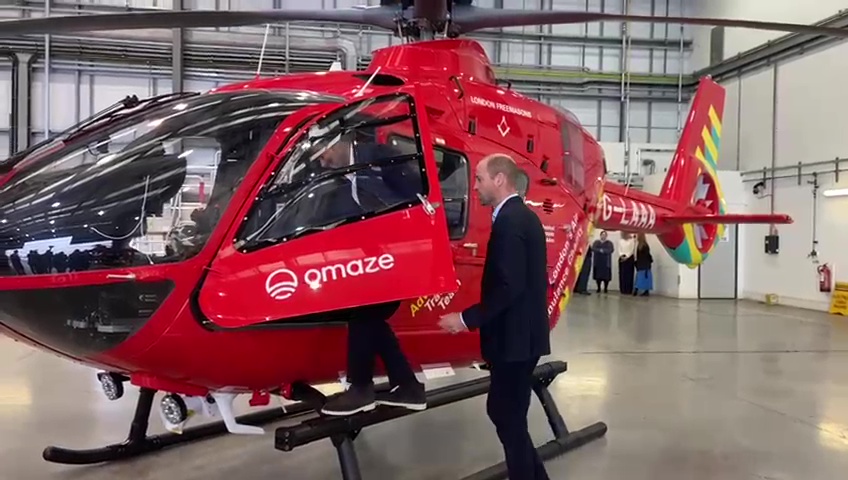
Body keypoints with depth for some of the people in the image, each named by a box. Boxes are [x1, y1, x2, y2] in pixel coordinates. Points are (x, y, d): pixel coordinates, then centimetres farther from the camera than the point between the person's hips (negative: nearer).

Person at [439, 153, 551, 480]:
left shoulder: (509, 221, -19)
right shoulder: (522, 216, 12)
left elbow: (508, 287, -25)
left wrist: (467, 319, -18)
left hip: (514, 338, -10)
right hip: (522, 333, 10)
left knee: (509, 418, 3)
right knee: (504, 411, 19)